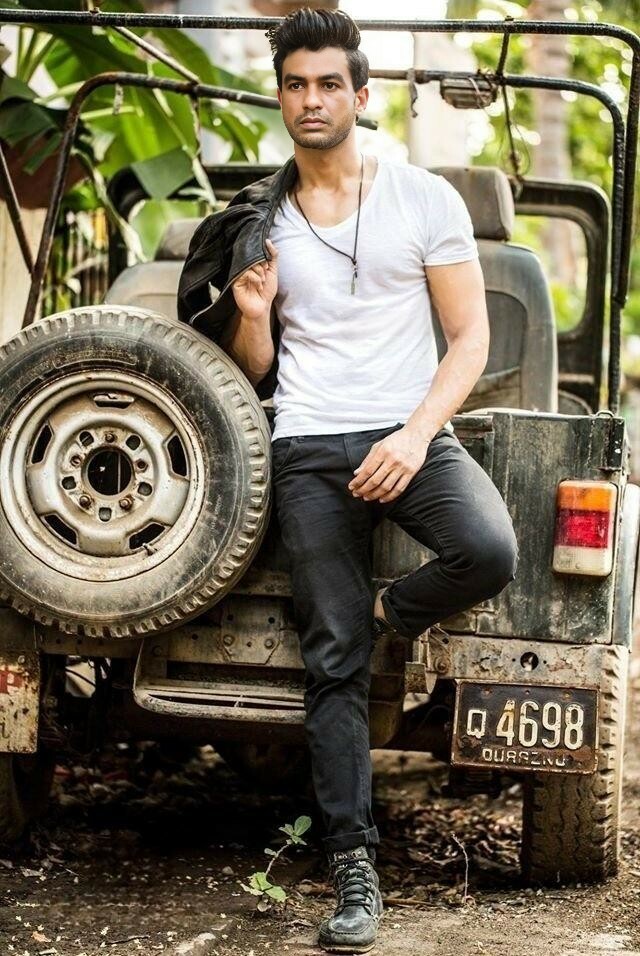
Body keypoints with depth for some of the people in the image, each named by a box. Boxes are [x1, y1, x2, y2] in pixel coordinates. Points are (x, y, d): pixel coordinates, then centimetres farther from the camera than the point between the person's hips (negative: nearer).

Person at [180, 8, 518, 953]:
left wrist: (416, 435, -15)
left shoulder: (425, 199, 3)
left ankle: (390, 614, 3)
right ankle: (354, 872, -1)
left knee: (489, 551, -31)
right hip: (310, 448, 1)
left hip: (412, 433, -1)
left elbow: (471, 336, 0)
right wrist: (250, 315, -7)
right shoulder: (255, 222, 12)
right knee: (333, 660, -5)